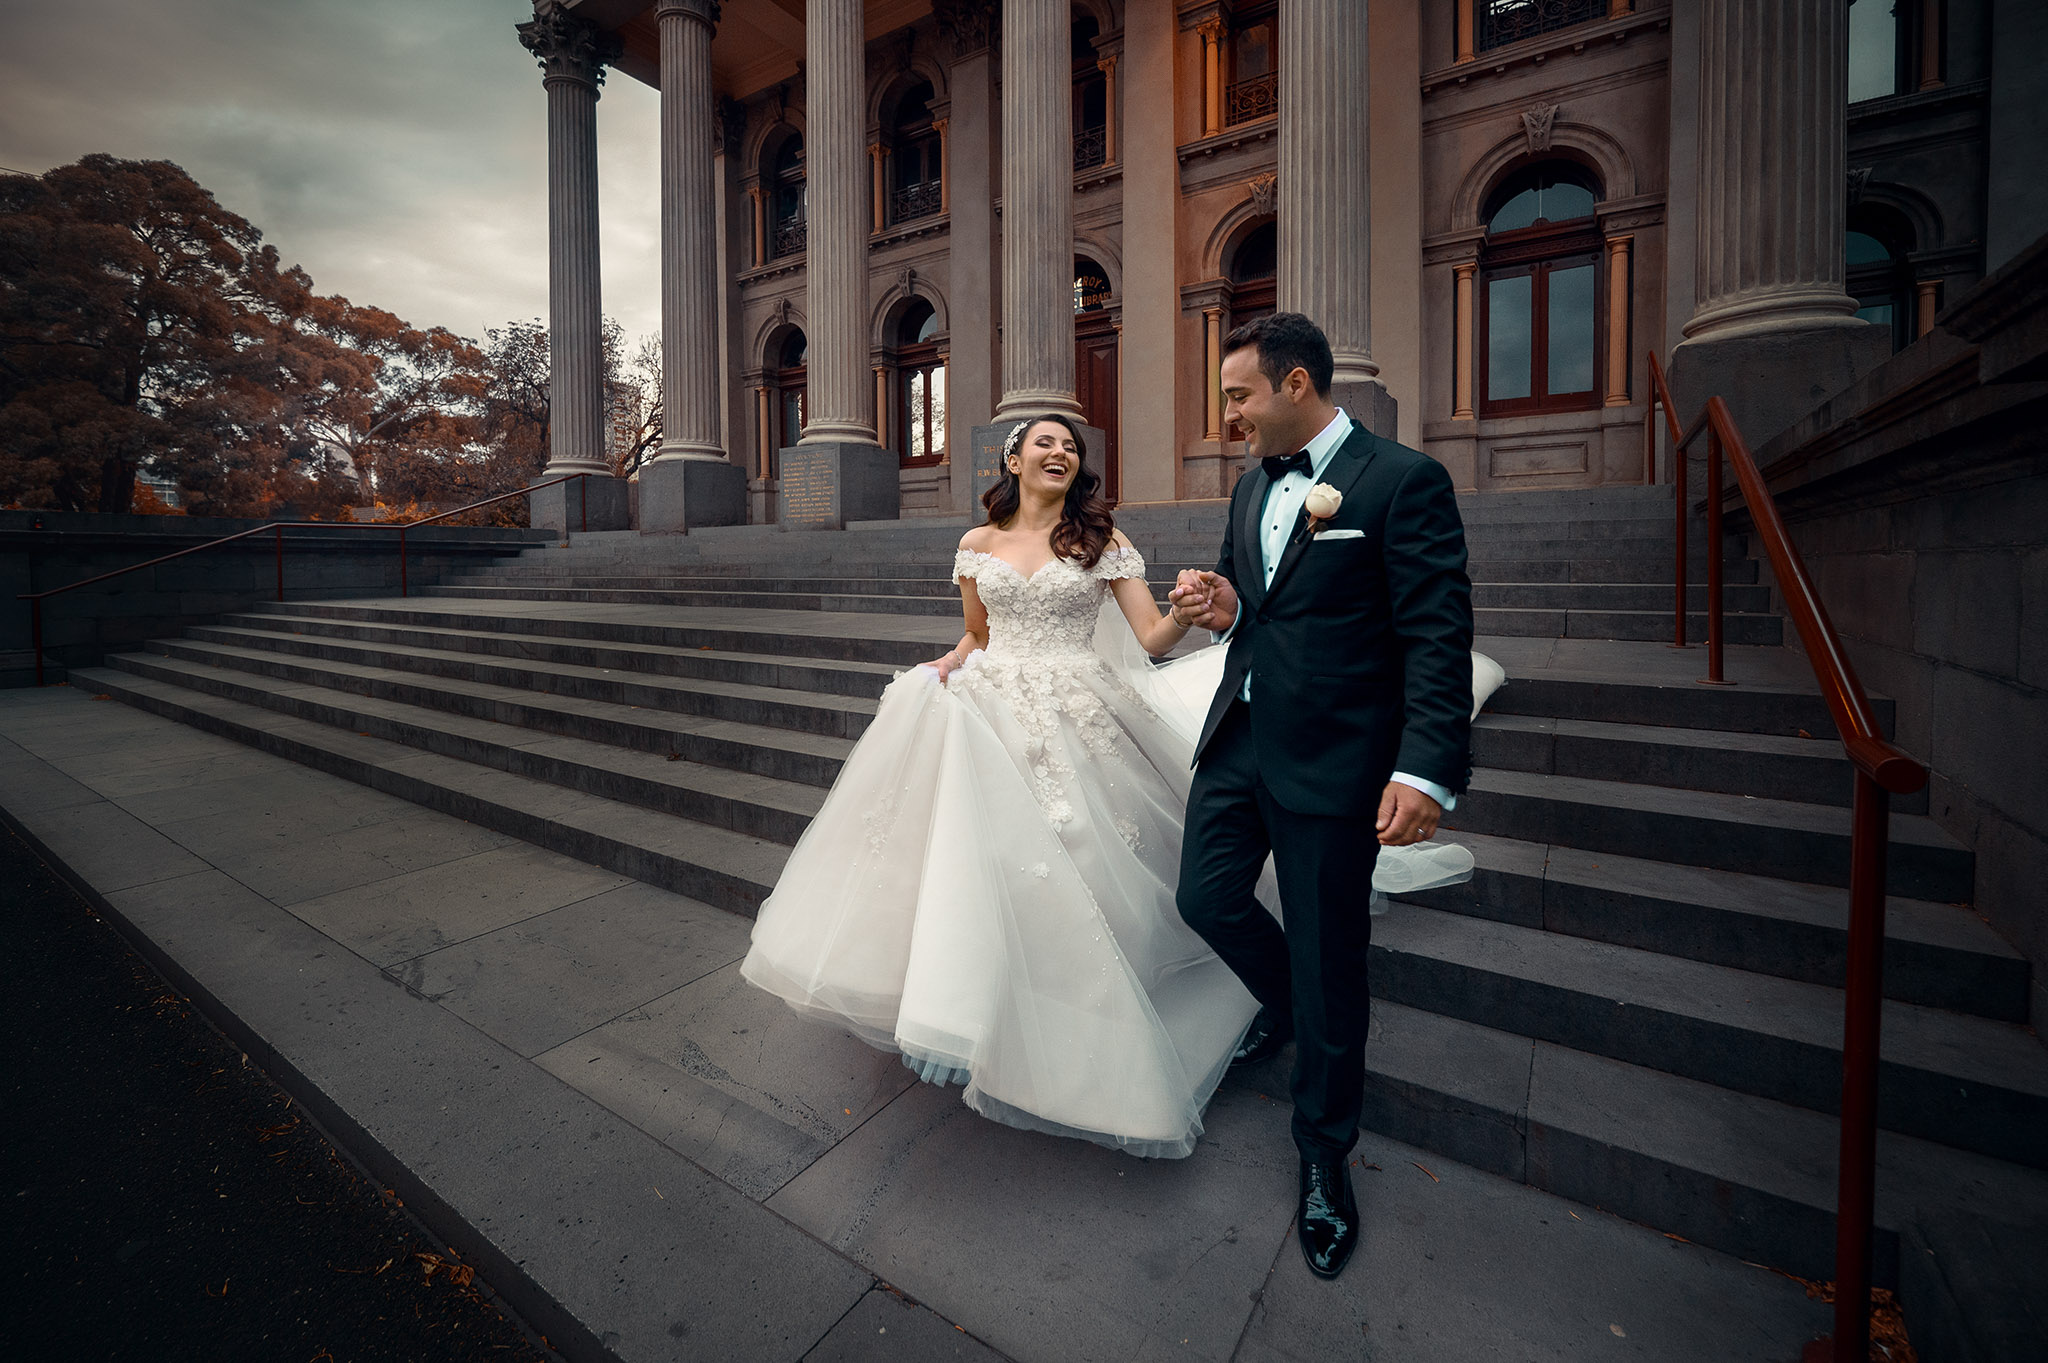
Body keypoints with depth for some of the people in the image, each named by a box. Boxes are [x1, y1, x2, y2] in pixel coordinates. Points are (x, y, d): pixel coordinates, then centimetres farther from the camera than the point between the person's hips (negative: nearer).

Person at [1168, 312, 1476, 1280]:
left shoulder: (1403, 480, -9)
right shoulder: (1252, 486, 13)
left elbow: (1439, 637, -14)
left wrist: (1427, 770, -23)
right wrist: (1223, 606, -2)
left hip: (1333, 760, -6)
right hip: (1239, 739, 7)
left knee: (1328, 960, 6)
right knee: (1206, 899, 13)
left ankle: (1324, 1153, 30)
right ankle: (1284, 1002, 47)